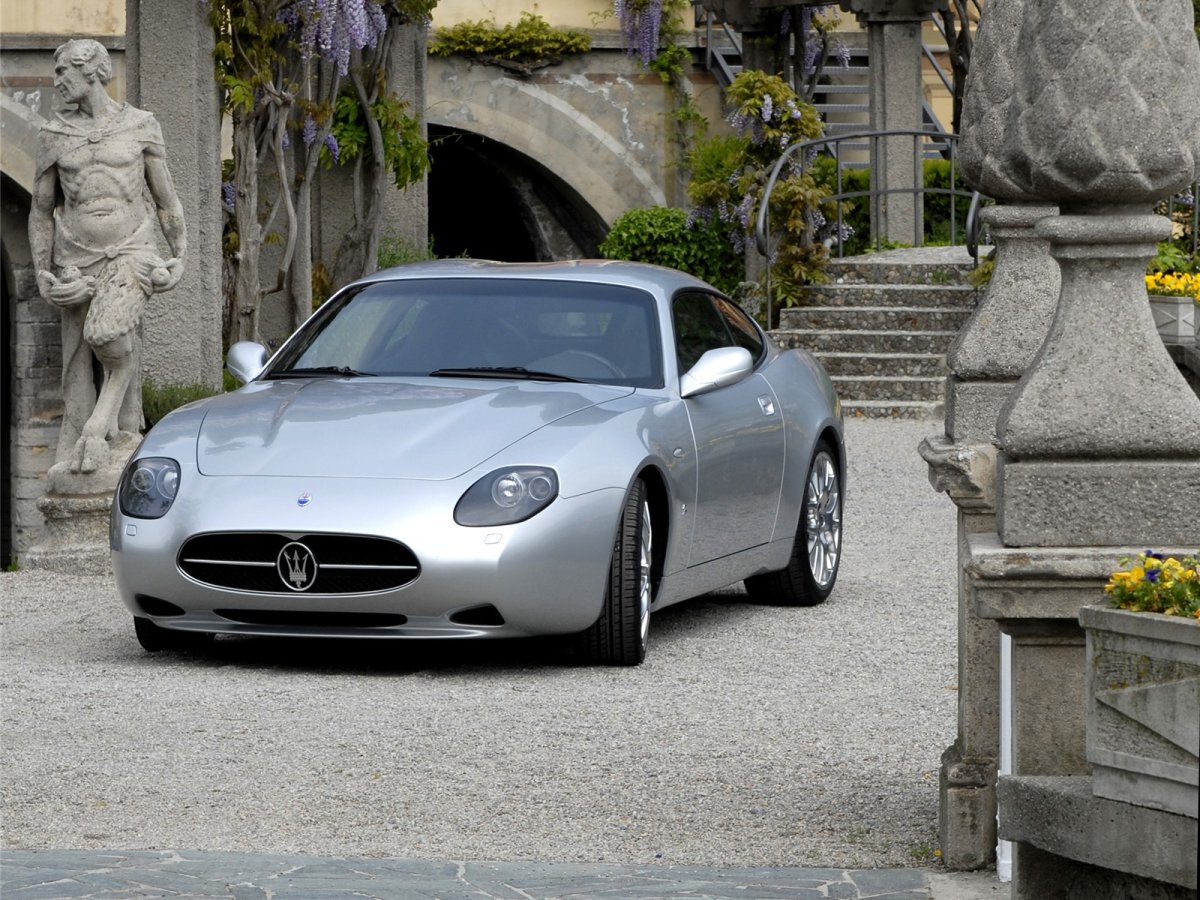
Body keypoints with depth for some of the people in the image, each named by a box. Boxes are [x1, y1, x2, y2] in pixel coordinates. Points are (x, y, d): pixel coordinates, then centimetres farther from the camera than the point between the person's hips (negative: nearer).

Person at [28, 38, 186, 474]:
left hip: (131, 254, -3)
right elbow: (41, 211, 12)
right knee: (78, 366, 1)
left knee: (109, 332, -30)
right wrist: (41, 273, 2)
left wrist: (180, 258, 1)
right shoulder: (53, 135, 7)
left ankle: (104, 419, -10)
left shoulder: (140, 127, 3)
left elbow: (167, 199, 9)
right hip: (76, 262, 3)